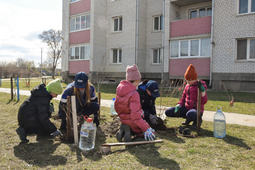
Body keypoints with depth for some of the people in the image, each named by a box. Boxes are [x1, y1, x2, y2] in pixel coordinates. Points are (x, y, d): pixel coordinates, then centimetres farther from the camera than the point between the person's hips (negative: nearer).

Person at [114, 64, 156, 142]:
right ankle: (130, 130, -9)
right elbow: (135, 116, -33)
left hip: (123, 119, 7)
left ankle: (123, 130, 3)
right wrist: (146, 129, -29)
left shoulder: (120, 88, -4)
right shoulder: (134, 94, -28)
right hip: (132, 123, -7)